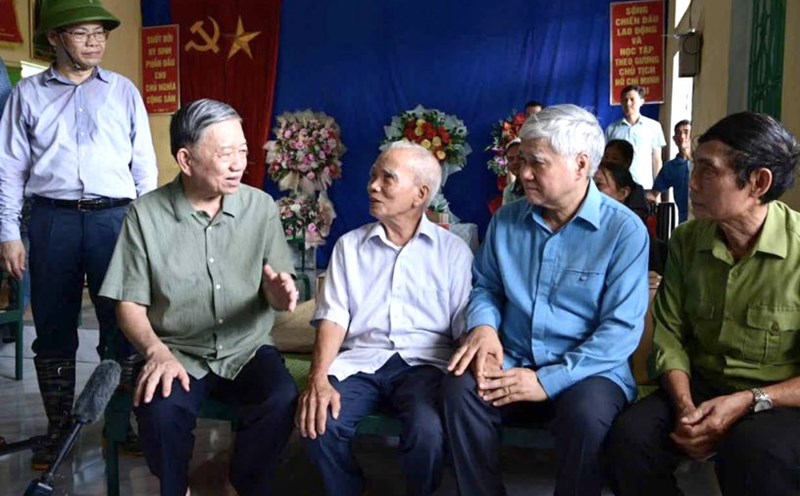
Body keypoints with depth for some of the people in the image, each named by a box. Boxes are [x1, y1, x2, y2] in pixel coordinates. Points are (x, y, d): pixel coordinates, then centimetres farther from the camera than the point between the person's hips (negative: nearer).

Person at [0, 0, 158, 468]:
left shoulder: (124, 91, 8)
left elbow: (145, 166, 7)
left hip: (114, 218, 0)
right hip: (53, 220, 0)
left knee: (122, 325, 4)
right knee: (53, 329, 8)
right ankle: (59, 427, 22)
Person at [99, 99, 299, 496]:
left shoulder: (261, 206, -2)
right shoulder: (145, 214, -6)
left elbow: (277, 289, 1)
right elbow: (129, 303, -3)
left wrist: (280, 293, -25)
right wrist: (156, 351, -22)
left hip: (247, 349, 1)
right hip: (179, 352, -1)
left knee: (283, 402, -28)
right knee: (160, 411, -31)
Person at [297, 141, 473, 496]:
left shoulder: (453, 250, 8)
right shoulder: (349, 246, 13)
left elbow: (465, 325, 1)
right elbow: (333, 317, 3)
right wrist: (318, 379, -13)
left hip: (424, 362, -1)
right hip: (361, 361, 2)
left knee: (428, 430, -31)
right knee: (317, 423, -26)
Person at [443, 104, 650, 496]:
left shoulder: (624, 229, -9)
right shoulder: (505, 221, 6)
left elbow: (622, 327, -14)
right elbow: (485, 286, 16)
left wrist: (548, 380, -21)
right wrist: (483, 325, -9)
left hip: (589, 372, -3)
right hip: (512, 364, 4)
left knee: (585, 412, -36)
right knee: (461, 389, -27)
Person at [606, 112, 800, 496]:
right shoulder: (686, 240, 1)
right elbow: (670, 335, 1)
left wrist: (748, 402, -22)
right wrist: (685, 406, -15)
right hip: (701, 387, 4)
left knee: (755, 454, -36)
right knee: (630, 438, -24)